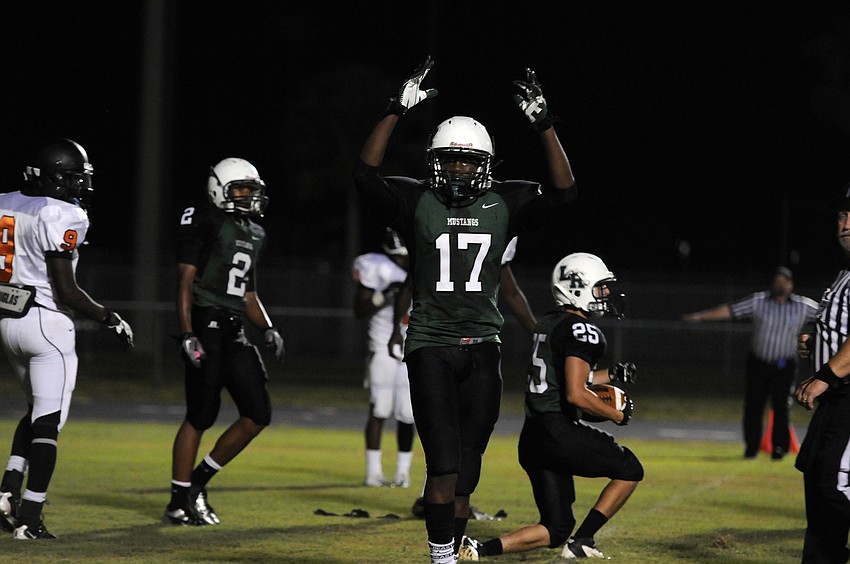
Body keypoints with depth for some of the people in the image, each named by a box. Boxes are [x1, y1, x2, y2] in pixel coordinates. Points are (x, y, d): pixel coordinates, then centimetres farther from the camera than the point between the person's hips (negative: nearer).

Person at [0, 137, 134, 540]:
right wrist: (110, 319, -6)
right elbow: (66, 290, -17)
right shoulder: (61, 217, -15)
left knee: (38, 409, 23)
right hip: (46, 323, -8)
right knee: (48, 421, -1)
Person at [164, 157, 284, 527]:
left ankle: (197, 482, 14)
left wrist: (268, 329, 8)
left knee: (258, 415, 3)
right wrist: (187, 335, -17)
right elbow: (185, 280, -10)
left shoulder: (254, 234, 20)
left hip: (235, 331, 8)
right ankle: (179, 503, 3)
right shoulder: (203, 221, -5)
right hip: (206, 326, -8)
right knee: (200, 417, -6)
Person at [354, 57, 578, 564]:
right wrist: (398, 111, -18)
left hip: (482, 346, 3)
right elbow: (367, 174, -12)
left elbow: (564, 194, -4)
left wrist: (545, 126, -11)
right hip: (430, 345, -3)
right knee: (443, 462, -12)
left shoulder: (505, 204, 6)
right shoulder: (416, 202, 1)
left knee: (467, 467, 7)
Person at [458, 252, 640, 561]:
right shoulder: (580, 330, -11)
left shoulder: (547, 324, 18)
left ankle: (480, 549, -7)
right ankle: (580, 543, 6)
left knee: (555, 530, 13)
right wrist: (617, 415, -6)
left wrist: (611, 374, 29)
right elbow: (576, 395, -20)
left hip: (532, 441, 9)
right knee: (630, 470, 12)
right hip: (560, 434, -9)